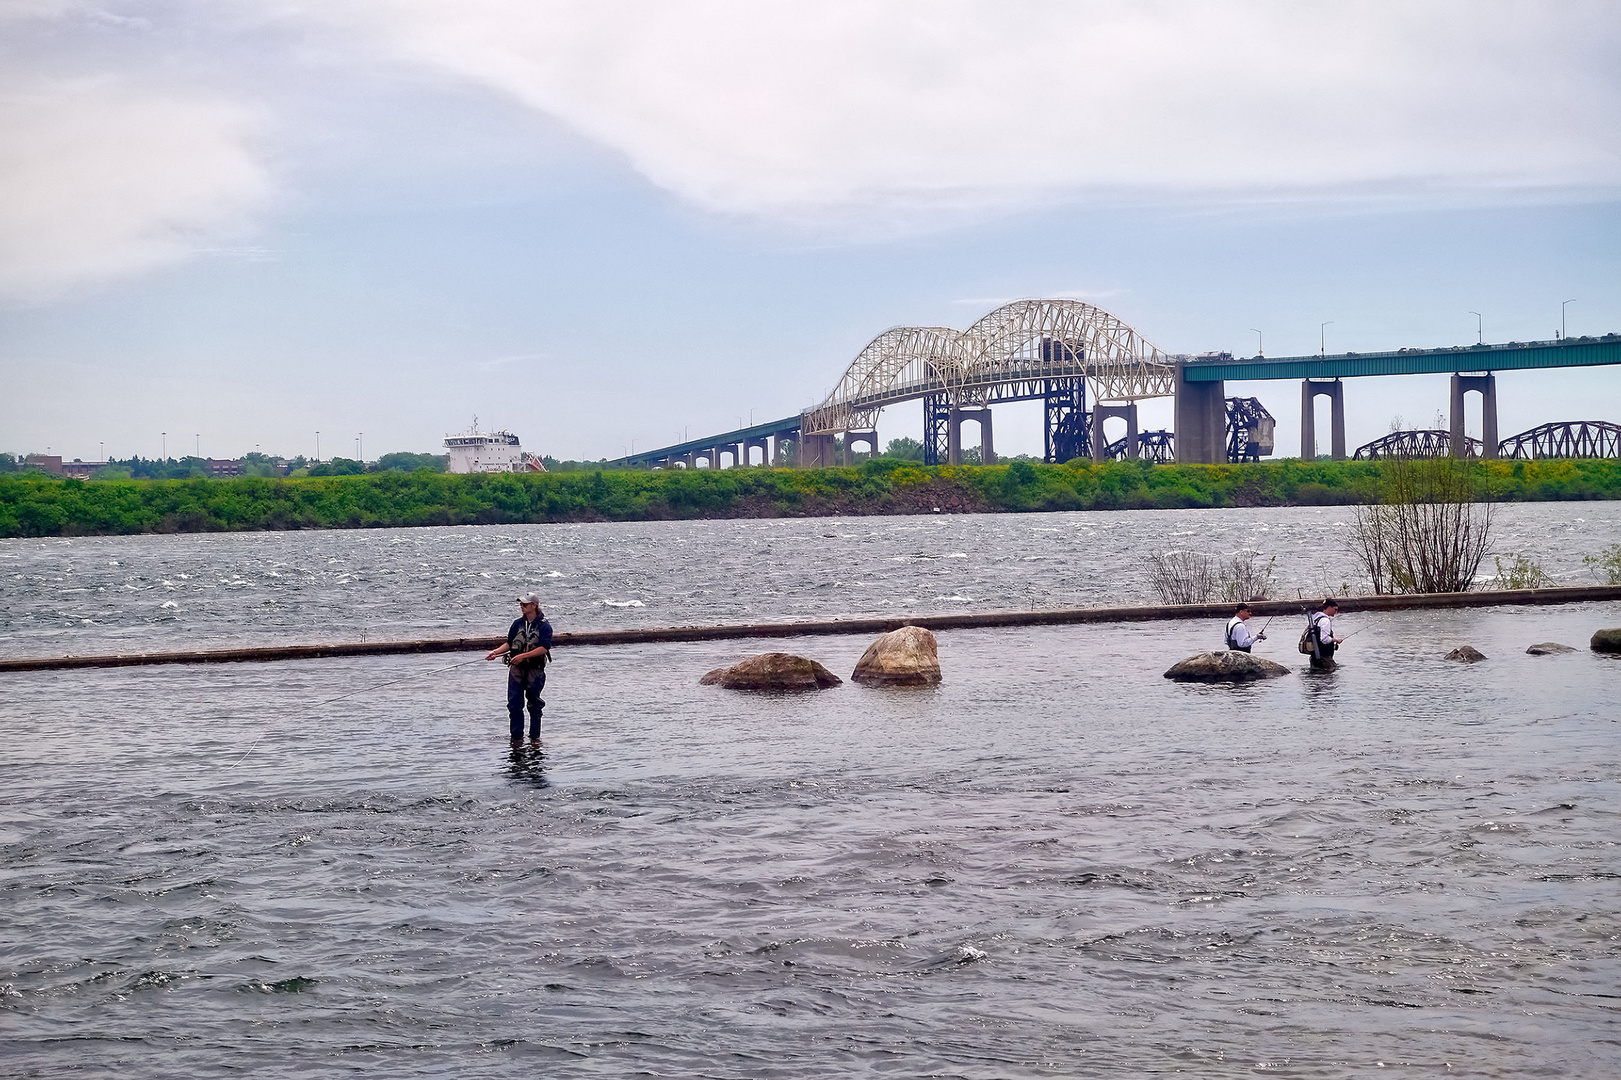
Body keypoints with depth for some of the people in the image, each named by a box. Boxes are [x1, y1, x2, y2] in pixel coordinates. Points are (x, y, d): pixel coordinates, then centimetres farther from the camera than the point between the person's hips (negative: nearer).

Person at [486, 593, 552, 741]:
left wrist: (523, 656, -24)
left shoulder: (544, 626, -7)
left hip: (535, 669, -4)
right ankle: (516, 736, 7)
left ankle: (535, 735, 16)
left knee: (534, 705, 5)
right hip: (516, 669, 4)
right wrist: (496, 651, -4)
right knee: (514, 704, -1)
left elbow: (543, 648, -17)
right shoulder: (517, 623, 8)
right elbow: (509, 643, 14)